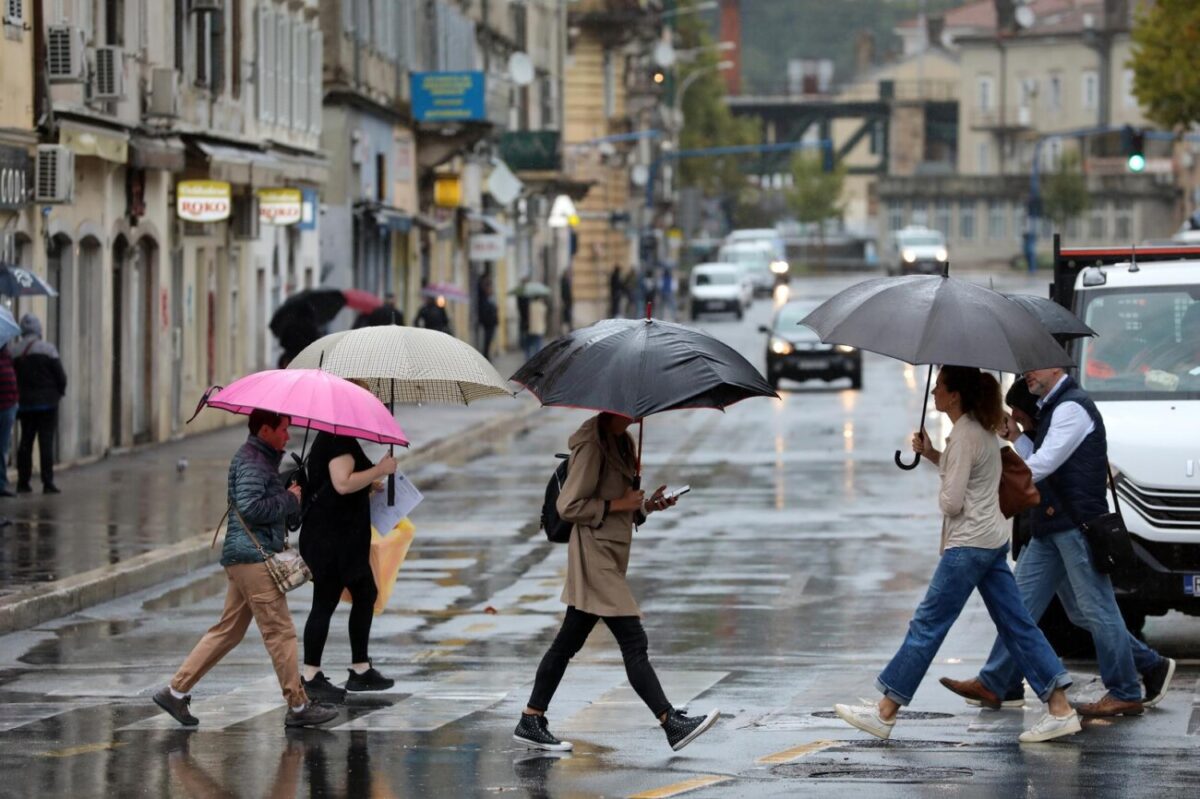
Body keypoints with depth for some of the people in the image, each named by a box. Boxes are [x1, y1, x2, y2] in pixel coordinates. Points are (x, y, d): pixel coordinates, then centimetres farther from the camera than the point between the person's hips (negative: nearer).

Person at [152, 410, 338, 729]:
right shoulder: (252, 461, -12)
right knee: (280, 631, -6)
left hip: (241, 558, 11)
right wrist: (289, 499, -12)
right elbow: (250, 508, -22)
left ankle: (176, 691, 13)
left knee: (228, 630, 12)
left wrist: (291, 498, 8)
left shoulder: (261, 459, 21)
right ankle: (298, 706, -3)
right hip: (253, 556, -11)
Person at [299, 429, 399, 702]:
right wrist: (379, 470, -19)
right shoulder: (339, 441, -17)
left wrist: (369, 485, 19)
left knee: (365, 594, 15)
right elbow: (342, 484, -28)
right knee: (326, 602, -5)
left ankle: (360, 670, 20)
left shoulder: (330, 439, 15)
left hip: (343, 537, 11)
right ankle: (311, 678, 0)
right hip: (331, 538, -11)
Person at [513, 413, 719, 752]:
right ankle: (673, 724, -13)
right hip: (594, 557, -10)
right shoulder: (591, 444, -15)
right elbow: (569, 506, -17)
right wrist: (617, 504, -16)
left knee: (568, 643, 13)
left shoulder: (621, 442, 15)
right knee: (634, 643, -11)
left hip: (611, 556, 10)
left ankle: (531, 722, 18)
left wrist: (647, 505, 5)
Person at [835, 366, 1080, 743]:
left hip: (969, 543, -10)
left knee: (927, 625, -4)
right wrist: (931, 454, 9)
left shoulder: (964, 436, -17)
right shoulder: (980, 429, 12)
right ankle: (1059, 709, 3)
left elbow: (951, 502, -19)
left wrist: (942, 494, 3)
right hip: (993, 539, 10)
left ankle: (885, 713, 0)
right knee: (1016, 625, 7)